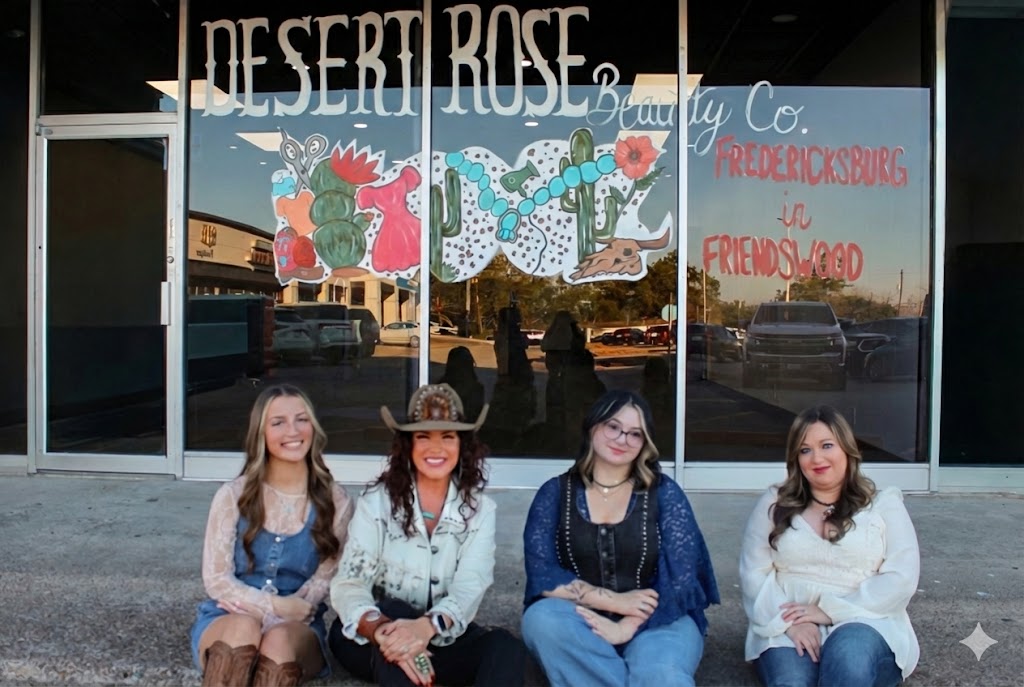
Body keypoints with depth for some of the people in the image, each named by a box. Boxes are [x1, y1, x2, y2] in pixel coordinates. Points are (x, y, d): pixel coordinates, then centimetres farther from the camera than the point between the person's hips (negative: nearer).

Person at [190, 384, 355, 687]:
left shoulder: (335, 501, 0)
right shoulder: (233, 495, 0)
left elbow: (325, 582, -3)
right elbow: (216, 579, -4)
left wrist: (256, 607, -16)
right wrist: (282, 607, -15)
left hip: (297, 629, 0)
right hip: (227, 620, 0)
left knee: (280, 640, -35)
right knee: (243, 627, -35)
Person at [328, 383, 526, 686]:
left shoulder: (480, 509, -1)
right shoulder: (377, 502, -5)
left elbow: (469, 587, -16)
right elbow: (348, 582, -16)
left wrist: (428, 626, -39)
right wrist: (381, 629, -40)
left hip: (443, 638, 2)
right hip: (372, 639, -1)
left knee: (506, 648, -28)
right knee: (394, 613, -35)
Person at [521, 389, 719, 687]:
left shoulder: (664, 492, 1)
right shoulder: (555, 492, 3)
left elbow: (680, 578, -7)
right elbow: (541, 573, -6)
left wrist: (627, 627, -21)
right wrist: (614, 601, -17)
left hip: (655, 621, -4)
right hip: (580, 624, 4)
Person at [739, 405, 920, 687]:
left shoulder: (883, 504, 9)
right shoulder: (773, 504, 12)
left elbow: (901, 578, -3)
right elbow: (754, 573, 4)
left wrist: (829, 610, -14)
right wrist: (790, 621, -14)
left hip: (865, 626, 0)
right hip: (788, 629, 0)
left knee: (849, 654, -36)